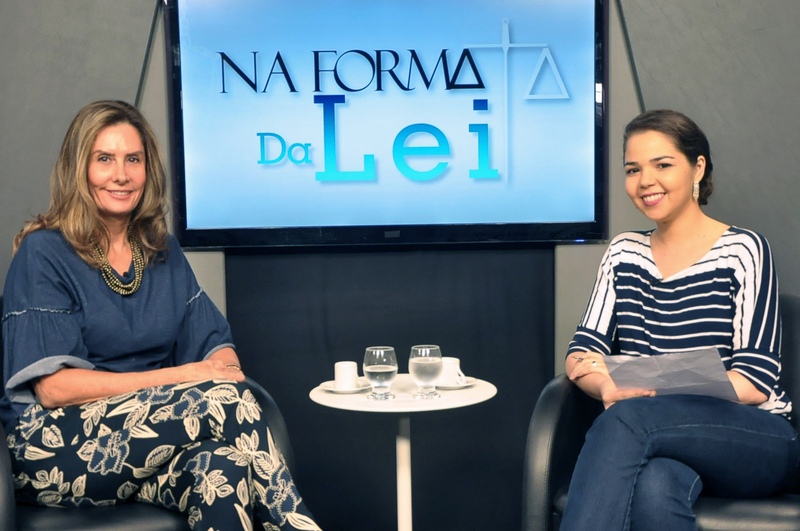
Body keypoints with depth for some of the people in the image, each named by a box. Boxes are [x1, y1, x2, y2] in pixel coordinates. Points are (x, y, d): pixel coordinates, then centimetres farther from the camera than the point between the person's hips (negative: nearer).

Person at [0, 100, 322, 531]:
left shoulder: (164, 253, 15)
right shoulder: (44, 253, -3)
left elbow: (216, 345, 13)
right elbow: (52, 387, -12)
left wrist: (224, 370, -14)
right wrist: (185, 377, -16)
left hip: (153, 429, 4)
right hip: (55, 448, -4)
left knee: (224, 466, -34)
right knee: (224, 400, -28)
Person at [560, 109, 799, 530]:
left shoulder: (742, 250, -1)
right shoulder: (623, 253, 13)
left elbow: (754, 380, -8)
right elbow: (582, 351, 5)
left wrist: (651, 389, -21)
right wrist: (609, 386, -19)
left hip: (753, 436, -2)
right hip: (660, 437, 3)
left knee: (629, 417, -34)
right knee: (653, 488, -36)